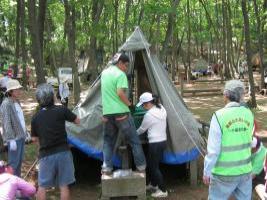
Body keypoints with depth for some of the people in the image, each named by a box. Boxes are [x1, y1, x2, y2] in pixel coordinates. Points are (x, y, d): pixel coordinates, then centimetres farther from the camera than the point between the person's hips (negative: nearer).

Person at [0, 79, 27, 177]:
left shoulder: (17, 102, 11)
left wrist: (25, 132, 18)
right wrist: (11, 139, -23)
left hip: (21, 136, 9)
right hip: (14, 138, -9)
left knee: (19, 161, 15)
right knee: (13, 163, -3)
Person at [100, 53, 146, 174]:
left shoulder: (104, 73, 14)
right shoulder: (120, 74, -9)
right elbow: (120, 93, -20)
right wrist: (128, 103, -6)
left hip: (107, 113, 6)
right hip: (121, 112, -6)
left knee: (108, 140, 16)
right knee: (134, 140, 7)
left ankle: (107, 167, 8)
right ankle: (141, 166, 12)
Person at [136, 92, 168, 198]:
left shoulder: (149, 115, -19)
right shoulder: (162, 109, 5)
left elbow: (141, 129, -5)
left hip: (155, 143, -9)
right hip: (163, 141, 9)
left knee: (153, 166, 3)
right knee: (152, 164, 22)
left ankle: (163, 190, 10)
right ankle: (153, 184, 37)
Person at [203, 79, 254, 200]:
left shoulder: (219, 115, -18)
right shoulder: (248, 114, -3)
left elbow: (213, 149, -16)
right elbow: (247, 141, 10)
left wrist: (206, 171, -6)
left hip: (224, 173, -5)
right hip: (245, 170, 5)